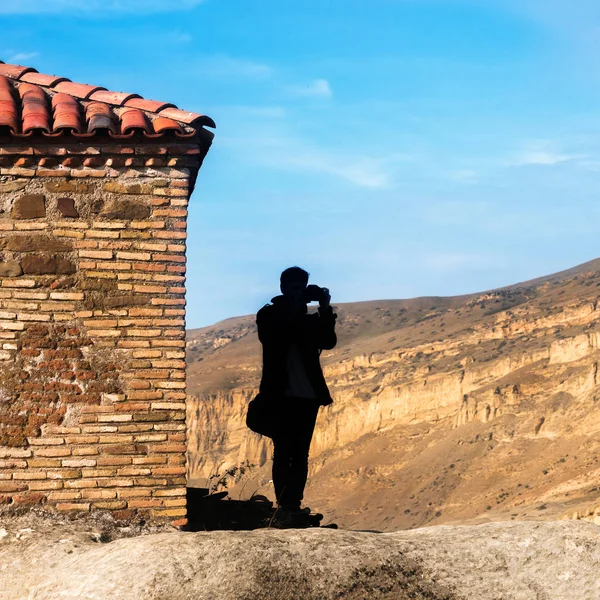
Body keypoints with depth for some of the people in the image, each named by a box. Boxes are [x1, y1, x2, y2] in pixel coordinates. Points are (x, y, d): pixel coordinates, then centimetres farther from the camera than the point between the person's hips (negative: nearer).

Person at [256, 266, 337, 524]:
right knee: (283, 452, -5)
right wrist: (294, 309, -15)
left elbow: (328, 341, -3)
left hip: (307, 396, 3)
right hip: (281, 396, -3)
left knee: (300, 454, 3)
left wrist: (325, 308, -11)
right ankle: (285, 505, -5)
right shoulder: (269, 315, 5)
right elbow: (273, 338, -14)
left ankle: (294, 504, 4)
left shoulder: (309, 318, 12)